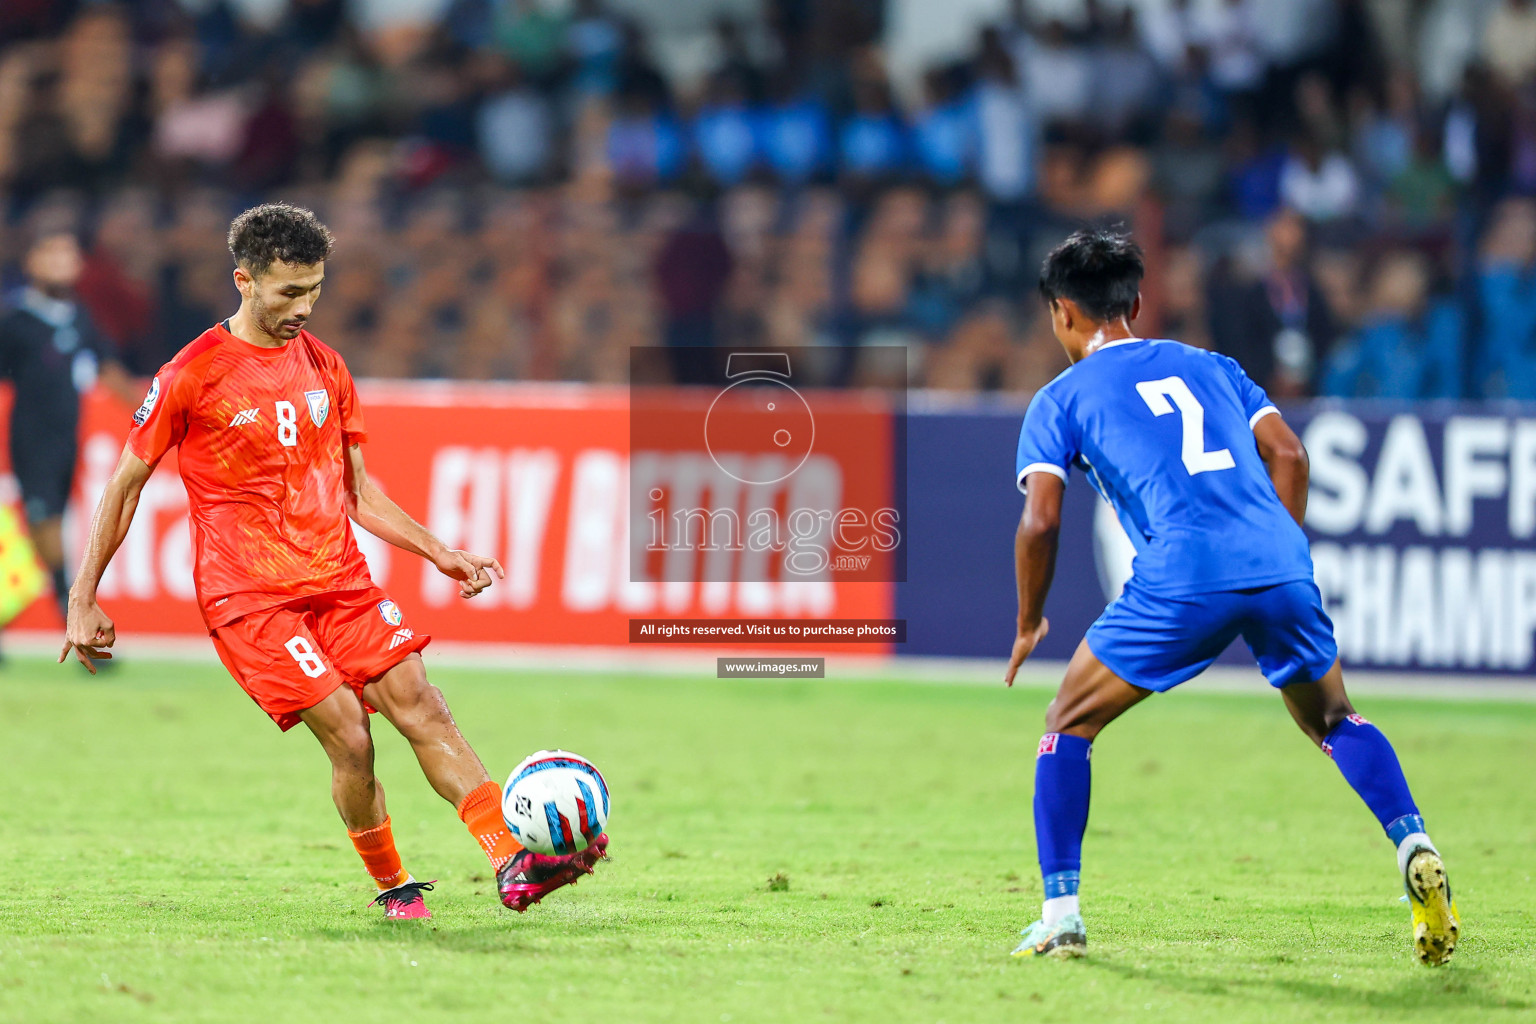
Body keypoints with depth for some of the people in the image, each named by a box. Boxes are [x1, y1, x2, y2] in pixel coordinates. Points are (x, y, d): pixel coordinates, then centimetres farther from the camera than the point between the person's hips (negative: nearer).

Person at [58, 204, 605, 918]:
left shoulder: (324, 368, 12)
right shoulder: (191, 376, -5)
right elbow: (125, 485, 2)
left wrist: (440, 552, 9)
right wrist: (83, 601, 1)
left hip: (339, 579, 5)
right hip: (248, 595, -5)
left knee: (421, 705, -11)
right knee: (348, 735, -16)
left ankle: (513, 864, -18)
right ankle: (392, 887, 2)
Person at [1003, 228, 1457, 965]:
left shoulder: (1061, 399, 15)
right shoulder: (1207, 367, 26)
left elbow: (1040, 519, 4)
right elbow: (1287, 454, 17)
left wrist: (1028, 626, 17)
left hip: (1180, 580, -4)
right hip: (1277, 562, 4)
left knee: (1068, 726, 15)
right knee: (1335, 721, 25)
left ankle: (1060, 914, 7)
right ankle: (1414, 849, 2)